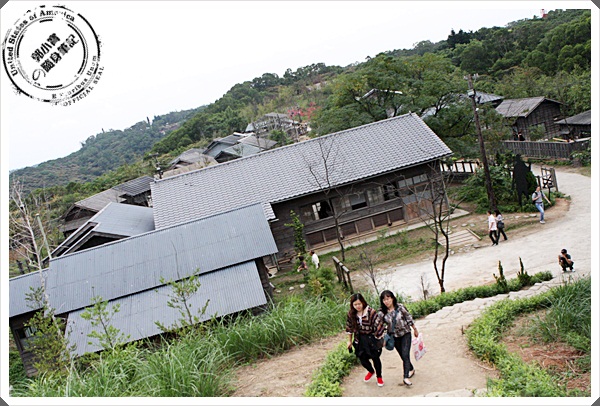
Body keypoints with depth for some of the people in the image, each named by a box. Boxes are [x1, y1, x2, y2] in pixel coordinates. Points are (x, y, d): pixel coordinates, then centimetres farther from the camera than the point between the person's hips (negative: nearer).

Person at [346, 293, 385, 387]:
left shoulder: (371, 312, -22)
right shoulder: (351, 314, -7)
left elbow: (379, 325, -18)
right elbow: (349, 327, 6)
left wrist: (381, 340, -14)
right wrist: (350, 341, 12)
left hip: (372, 339, -4)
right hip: (360, 340, 4)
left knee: (375, 358, 6)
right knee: (362, 359, 5)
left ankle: (379, 376, 34)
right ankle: (371, 371, 39)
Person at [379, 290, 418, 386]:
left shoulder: (400, 307, -14)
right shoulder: (382, 312, -12)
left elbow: (409, 318, -2)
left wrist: (415, 329, 7)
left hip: (405, 334, -2)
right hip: (394, 337, 2)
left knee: (405, 355, -14)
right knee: (403, 356, 12)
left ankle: (406, 377, -14)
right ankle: (411, 369, 39)